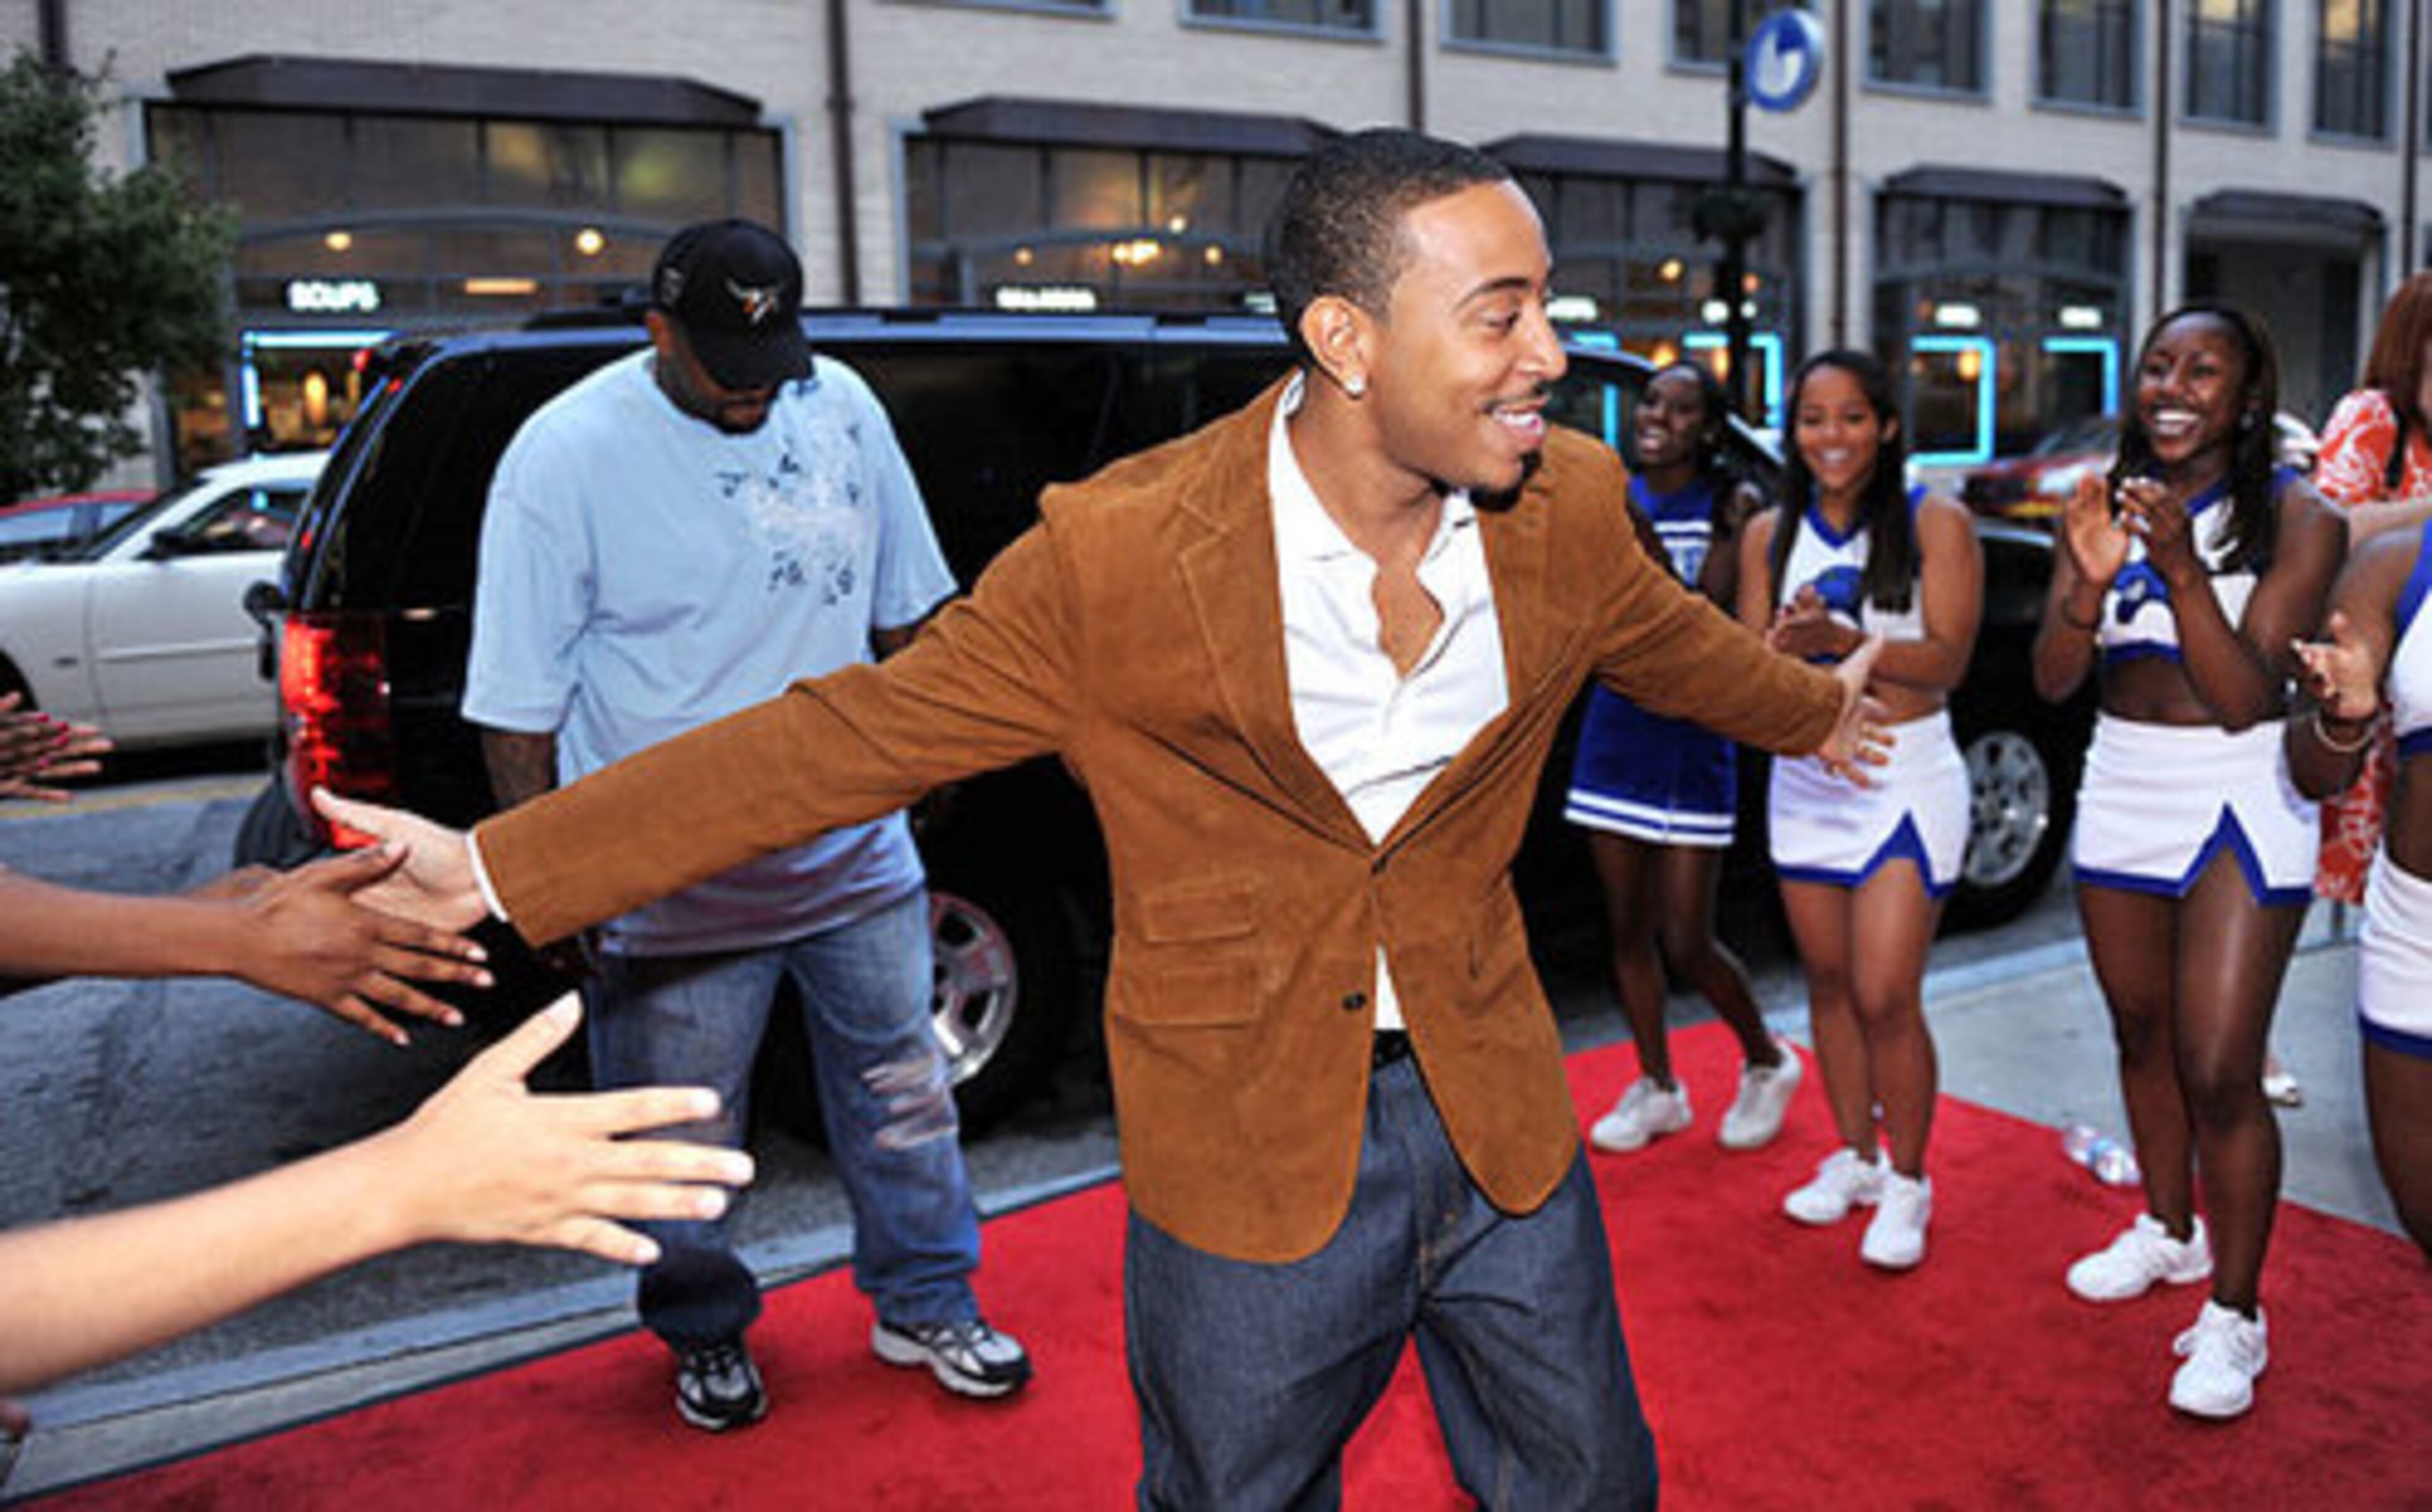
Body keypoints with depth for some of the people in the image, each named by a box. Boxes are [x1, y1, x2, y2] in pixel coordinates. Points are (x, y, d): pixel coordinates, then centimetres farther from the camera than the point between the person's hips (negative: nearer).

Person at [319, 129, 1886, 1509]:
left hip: (1501, 1118, 4)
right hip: (1253, 1157, -4)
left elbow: (1673, 639, 15)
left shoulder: (1569, 506, -7)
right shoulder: (1120, 552, -20)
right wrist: (499, 865, -18)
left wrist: (1812, 708, 36)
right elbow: (853, 730, -17)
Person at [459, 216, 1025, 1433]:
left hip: (856, 855, 4)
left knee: (904, 1097, 15)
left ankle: (925, 1305, 37)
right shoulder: (565, 456, -12)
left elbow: (903, 606, 14)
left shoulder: (840, 407, 1)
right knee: (685, 1145, 11)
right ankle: (706, 1338, 37)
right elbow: (518, 709, -9)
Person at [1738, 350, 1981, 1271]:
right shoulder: (1770, 535, 7)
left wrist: (1839, 638, -25)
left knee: (1885, 997, -8)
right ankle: (1854, 1155, 29)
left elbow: (1947, 659, -12)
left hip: (1906, 781, -4)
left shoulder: (1934, 525, -4)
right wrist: (1790, 643, -19)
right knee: (1828, 981, 12)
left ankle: (1907, 1181, 11)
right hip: (1804, 780, 4)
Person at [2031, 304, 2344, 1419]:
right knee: (2143, 1038, 18)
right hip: (2120, 795, 5)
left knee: (2218, 1074, -8)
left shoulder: (2295, 519, -10)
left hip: (2238, 809, -5)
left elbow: (2245, 696, -18)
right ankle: (2170, 1232, 38)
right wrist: (2093, 581, -24)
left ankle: (2234, 1315, 7)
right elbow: (2052, 680, -6)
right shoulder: (2100, 510, 2)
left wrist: (2182, 566, -29)